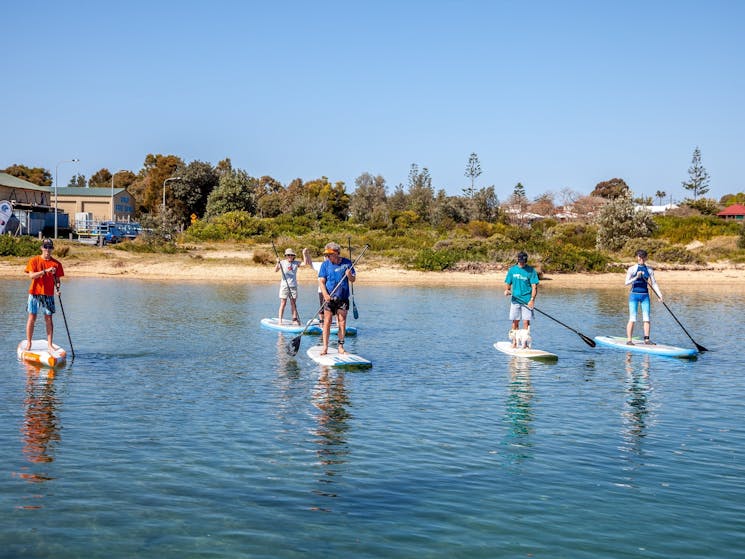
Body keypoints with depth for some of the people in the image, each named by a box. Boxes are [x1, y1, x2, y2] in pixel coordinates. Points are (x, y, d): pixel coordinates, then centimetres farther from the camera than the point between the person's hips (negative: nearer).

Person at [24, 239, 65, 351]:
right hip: (34, 293, -1)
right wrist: (45, 271, -23)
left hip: (48, 294, 1)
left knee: (49, 319, 1)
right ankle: (28, 343, 11)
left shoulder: (56, 263, 4)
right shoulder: (34, 260, 0)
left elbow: (57, 279, 7)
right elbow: (31, 275, -12)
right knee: (32, 318, 2)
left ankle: (49, 344, 6)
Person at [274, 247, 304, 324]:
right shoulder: (282, 262, -2)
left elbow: (304, 264, -9)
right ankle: (280, 320, 0)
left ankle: (294, 319, 9)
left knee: (294, 303, 5)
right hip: (284, 285, -2)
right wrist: (277, 263, -28)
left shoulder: (296, 263, 5)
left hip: (293, 286, 2)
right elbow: (276, 270, -12)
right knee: (283, 303, -2)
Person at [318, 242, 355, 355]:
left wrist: (349, 275, -16)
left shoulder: (347, 263, 3)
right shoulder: (325, 264, 1)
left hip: (343, 298, 1)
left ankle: (341, 347, 10)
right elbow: (321, 281, -3)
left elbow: (353, 280, 7)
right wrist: (325, 294, -18)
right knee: (327, 322, -3)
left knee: (342, 322, 3)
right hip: (329, 298, -1)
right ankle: (325, 347, 1)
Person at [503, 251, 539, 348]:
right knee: (515, 321, 6)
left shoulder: (531, 270, -2)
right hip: (515, 299, 3)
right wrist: (507, 290, -10)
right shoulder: (512, 270, 8)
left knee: (526, 322, -4)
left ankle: (525, 343, 2)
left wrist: (532, 300, -15)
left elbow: (534, 287, -5)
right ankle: (514, 342, 14)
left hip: (527, 301, -3)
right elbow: (508, 284, 13)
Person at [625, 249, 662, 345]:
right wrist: (636, 277, -23)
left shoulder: (649, 269, 8)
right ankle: (629, 340, -3)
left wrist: (659, 294, -2)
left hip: (645, 295, 4)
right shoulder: (632, 269, -2)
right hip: (634, 295, -4)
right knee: (632, 318, -6)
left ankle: (647, 339, 7)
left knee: (646, 318, 2)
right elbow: (627, 282, -8)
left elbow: (654, 283, 10)